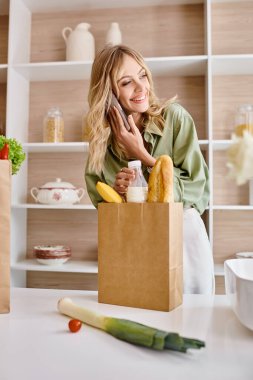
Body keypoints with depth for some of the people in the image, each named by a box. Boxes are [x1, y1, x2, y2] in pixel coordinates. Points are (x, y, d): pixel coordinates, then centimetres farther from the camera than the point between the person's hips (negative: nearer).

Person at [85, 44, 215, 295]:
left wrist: (142, 155, -16)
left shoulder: (174, 117, -10)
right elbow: (101, 205, 5)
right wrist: (115, 191, -18)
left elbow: (197, 188, -11)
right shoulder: (101, 138, -2)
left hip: (184, 237, -1)